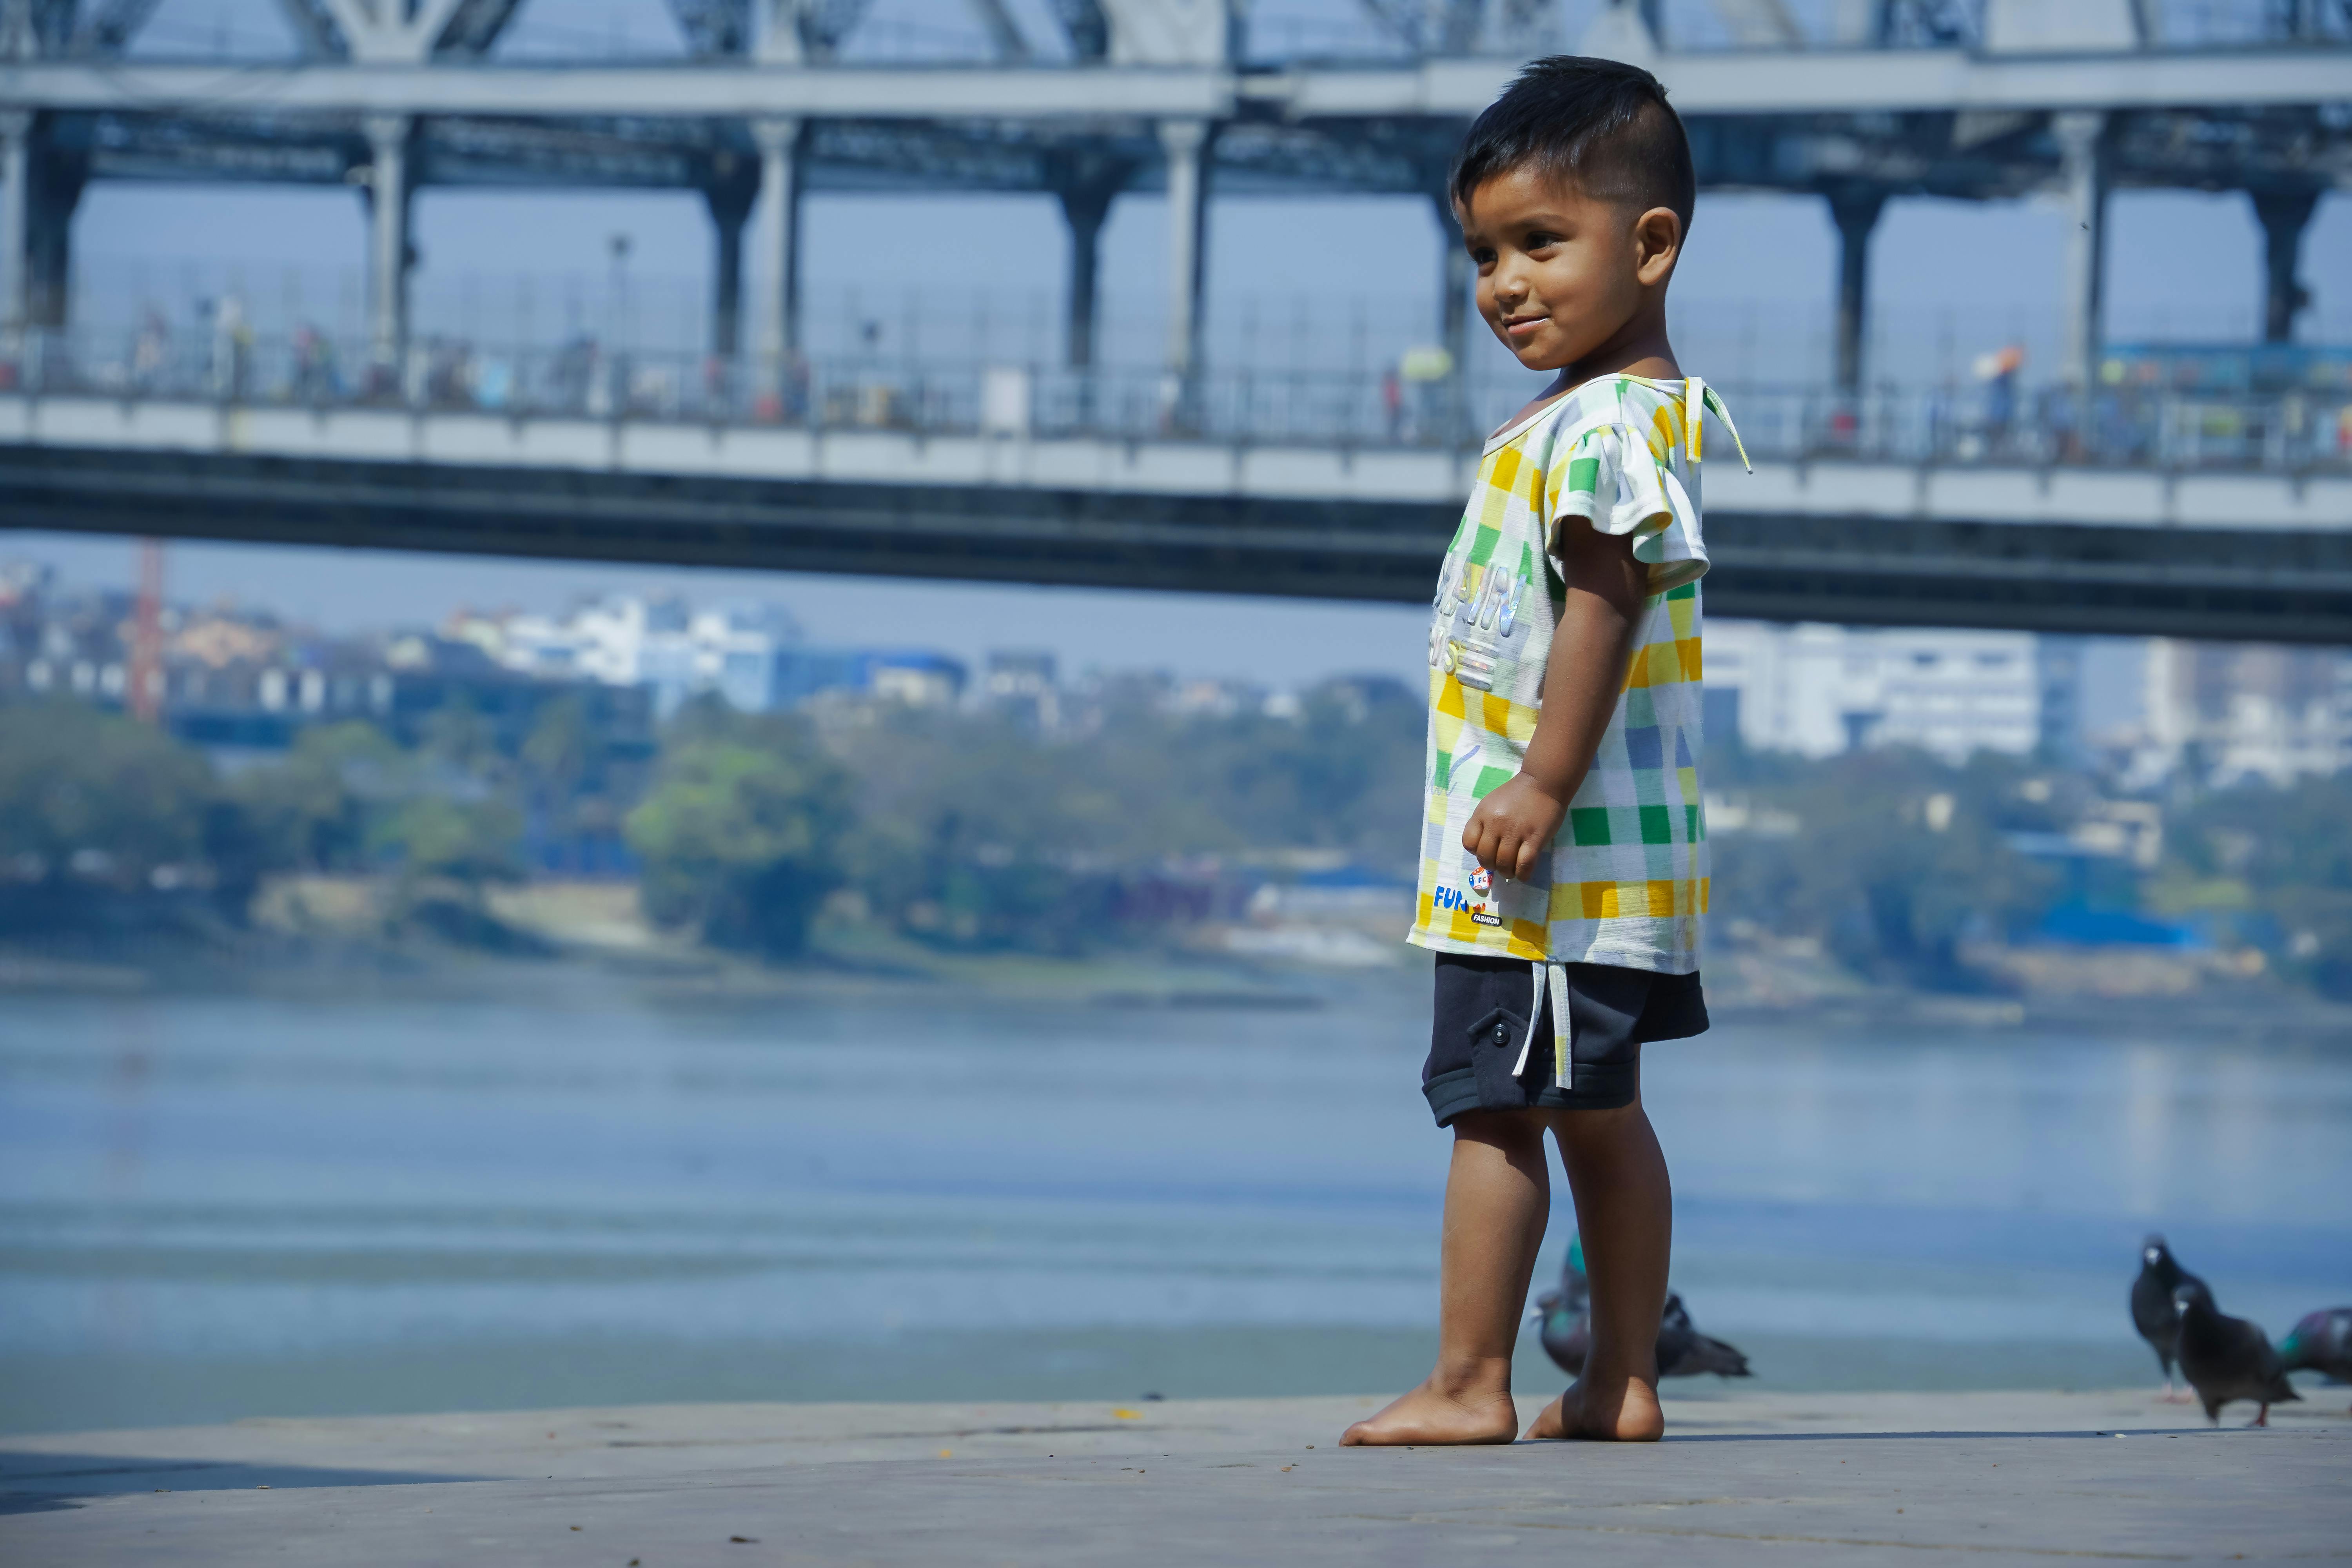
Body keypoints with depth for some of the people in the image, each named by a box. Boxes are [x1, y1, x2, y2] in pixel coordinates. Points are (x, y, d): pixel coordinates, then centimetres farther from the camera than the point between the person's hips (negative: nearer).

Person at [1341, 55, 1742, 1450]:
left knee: (1494, 1109, -7)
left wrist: (1542, 788, -26)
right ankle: (1623, 1383, 18)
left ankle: (1470, 1384, -5)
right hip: (1614, 857, 11)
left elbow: (1603, 606, -23)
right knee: (1598, 1112, 13)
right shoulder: (1638, 412, 17)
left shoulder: (1603, 424, -16)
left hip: (1548, 859, -11)